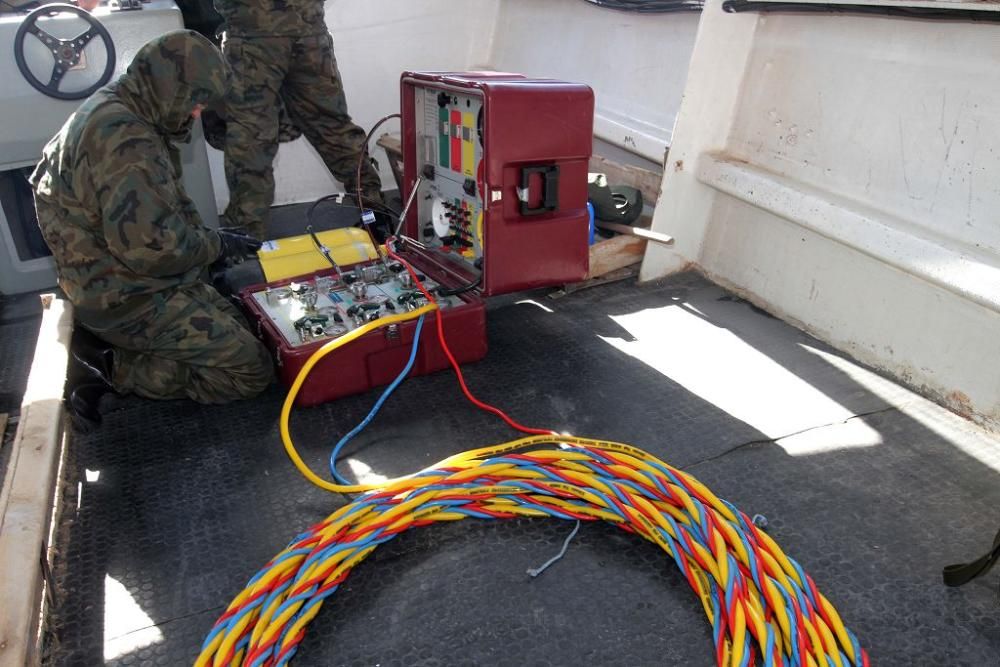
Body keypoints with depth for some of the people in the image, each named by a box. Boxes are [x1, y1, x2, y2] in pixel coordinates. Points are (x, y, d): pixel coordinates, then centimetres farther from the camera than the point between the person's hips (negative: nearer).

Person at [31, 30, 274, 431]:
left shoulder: (115, 113, 9)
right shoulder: (125, 138, -24)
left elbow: (159, 209, 17)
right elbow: (153, 245, -29)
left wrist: (210, 240, 2)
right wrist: (215, 245, -11)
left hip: (118, 281, 10)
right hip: (128, 298, -10)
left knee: (237, 327, 20)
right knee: (252, 369, -10)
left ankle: (103, 348, 9)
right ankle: (108, 367, -6)